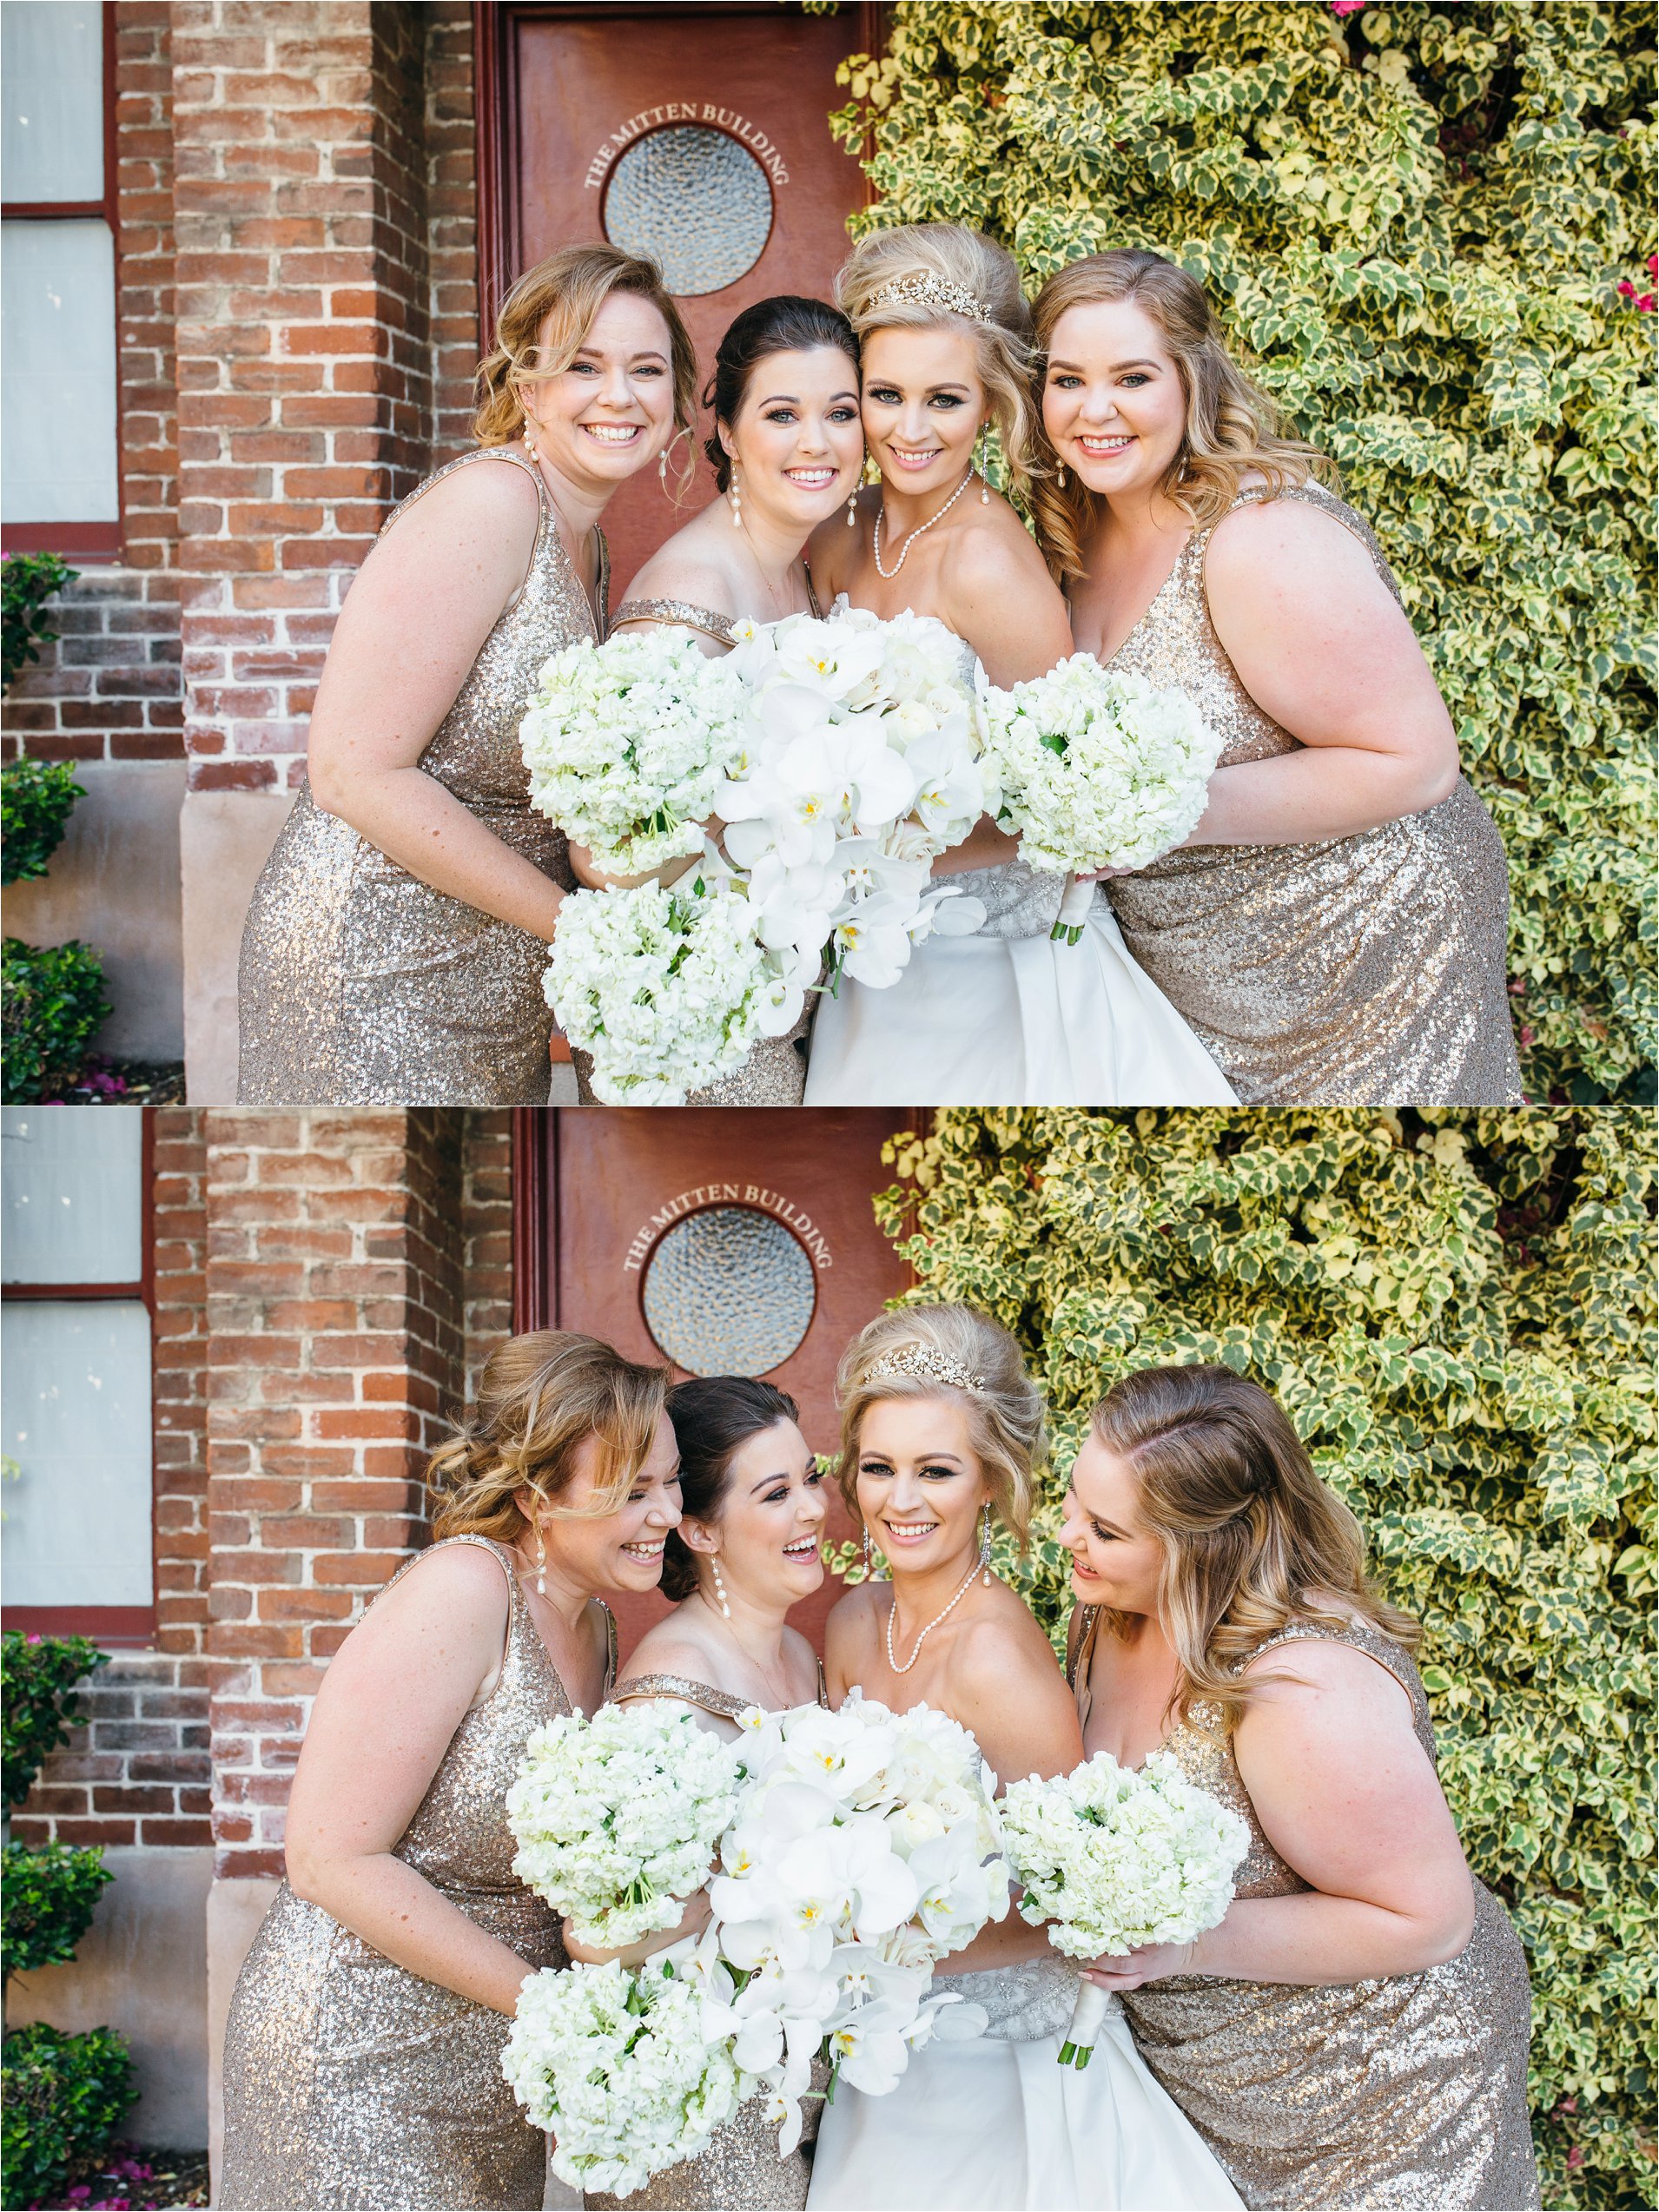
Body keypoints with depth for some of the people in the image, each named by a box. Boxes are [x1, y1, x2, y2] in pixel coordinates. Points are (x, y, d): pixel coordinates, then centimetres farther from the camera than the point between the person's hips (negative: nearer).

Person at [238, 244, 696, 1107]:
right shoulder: (487, 501, -17)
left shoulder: (584, 539, 12)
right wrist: (574, 921, -17)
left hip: (496, 991, 9)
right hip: (378, 978, -9)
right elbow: (355, 771, -22)